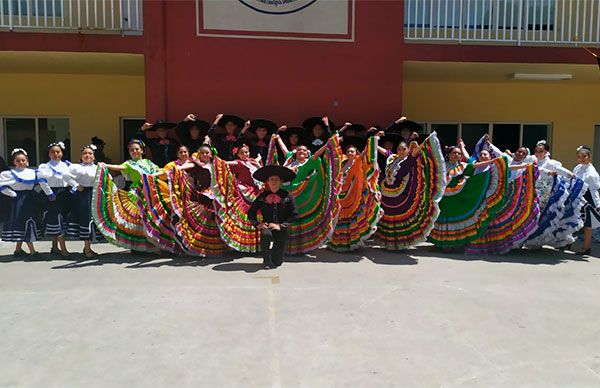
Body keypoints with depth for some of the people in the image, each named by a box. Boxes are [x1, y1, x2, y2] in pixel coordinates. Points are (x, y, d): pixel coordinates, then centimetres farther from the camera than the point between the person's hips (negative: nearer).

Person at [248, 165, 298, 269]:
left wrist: (281, 226, -15)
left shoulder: (287, 196, -4)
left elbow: (294, 215, -5)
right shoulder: (262, 196, 2)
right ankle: (267, 261, -12)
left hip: (282, 229, 0)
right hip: (267, 226, 1)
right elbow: (251, 213, 9)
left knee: (277, 262, -1)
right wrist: (257, 224, -7)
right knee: (266, 235, -38)